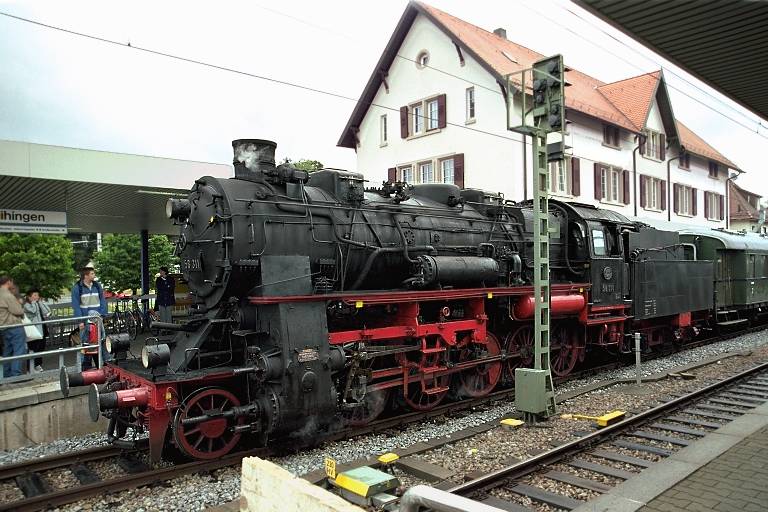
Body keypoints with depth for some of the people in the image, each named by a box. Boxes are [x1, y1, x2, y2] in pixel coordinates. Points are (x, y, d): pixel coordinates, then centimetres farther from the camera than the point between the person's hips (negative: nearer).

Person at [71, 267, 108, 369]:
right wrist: (80, 321, -12)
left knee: (102, 341, 5)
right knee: (86, 344, 1)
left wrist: (103, 316, -1)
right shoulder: (77, 288, -4)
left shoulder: (97, 286, 7)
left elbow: (103, 302, 8)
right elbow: (76, 306, -6)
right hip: (85, 321, -3)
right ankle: (87, 368, 8)